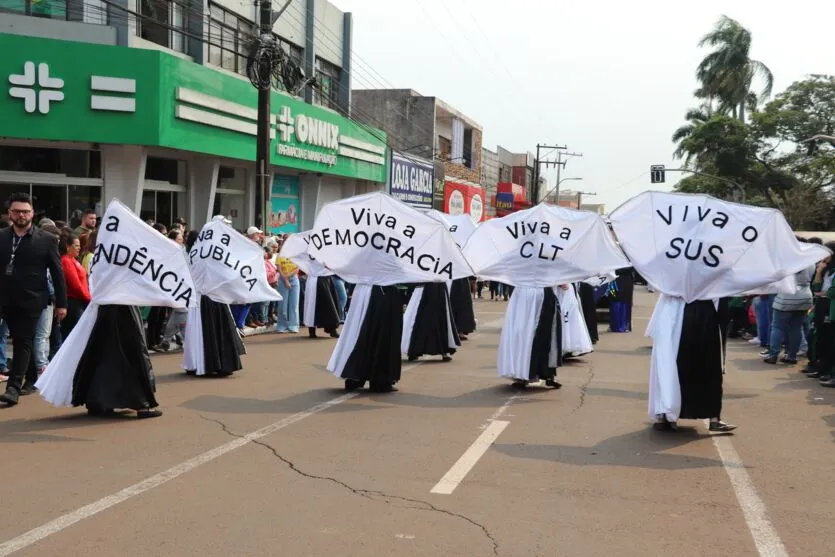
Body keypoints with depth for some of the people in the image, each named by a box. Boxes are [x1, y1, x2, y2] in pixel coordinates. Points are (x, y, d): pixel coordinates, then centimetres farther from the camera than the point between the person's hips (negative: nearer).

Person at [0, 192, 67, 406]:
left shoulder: (47, 240, -3)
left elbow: (58, 273, -1)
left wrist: (61, 303, -3)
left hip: (31, 300, -4)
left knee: (24, 342, -6)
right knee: (21, 341, 14)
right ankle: (32, 379, 28)